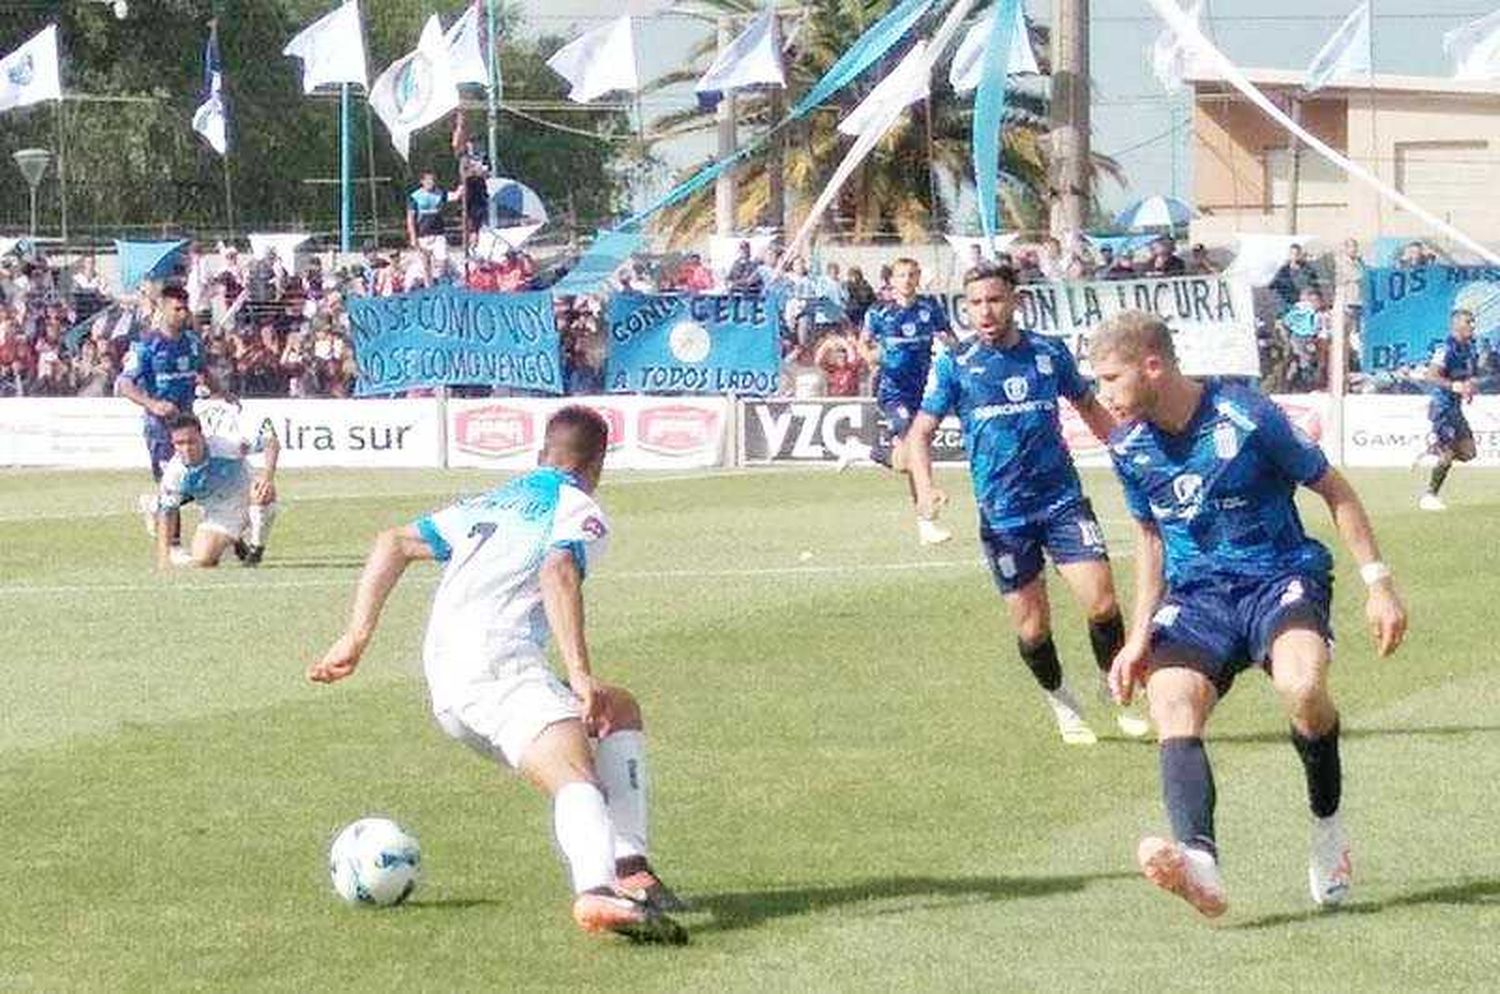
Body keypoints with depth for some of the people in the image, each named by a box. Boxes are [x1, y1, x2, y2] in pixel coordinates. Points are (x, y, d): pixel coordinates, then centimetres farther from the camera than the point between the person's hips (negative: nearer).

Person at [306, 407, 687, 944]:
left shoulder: (490, 504, 32)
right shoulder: (580, 511, 9)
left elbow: (393, 543, 27)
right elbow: (558, 572, -13)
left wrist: (356, 637, 23)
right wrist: (580, 675, -20)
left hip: (445, 697, 8)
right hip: (496, 664, -8)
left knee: (620, 711, 24)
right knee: (578, 778, -29)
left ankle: (630, 869, 8)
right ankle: (597, 892, -61)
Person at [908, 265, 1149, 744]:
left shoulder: (1050, 353, 4)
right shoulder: (955, 366, -1)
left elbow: (1089, 407, 20)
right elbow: (921, 431, 0)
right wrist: (925, 487, -17)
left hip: (1062, 498, 1)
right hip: (1002, 515, -1)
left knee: (1101, 601, -13)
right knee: (1032, 627, 1)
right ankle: (1062, 704, 27)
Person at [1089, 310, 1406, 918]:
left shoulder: (1247, 421, -12)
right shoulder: (1129, 449, 3)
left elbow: (1333, 489, -1)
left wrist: (1377, 582, -5)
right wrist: (1140, 635, 10)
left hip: (1279, 578, -4)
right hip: (1195, 594, 4)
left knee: (1302, 685, -35)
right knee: (1171, 706, -27)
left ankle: (1328, 830, -7)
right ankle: (1200, 862, -50)